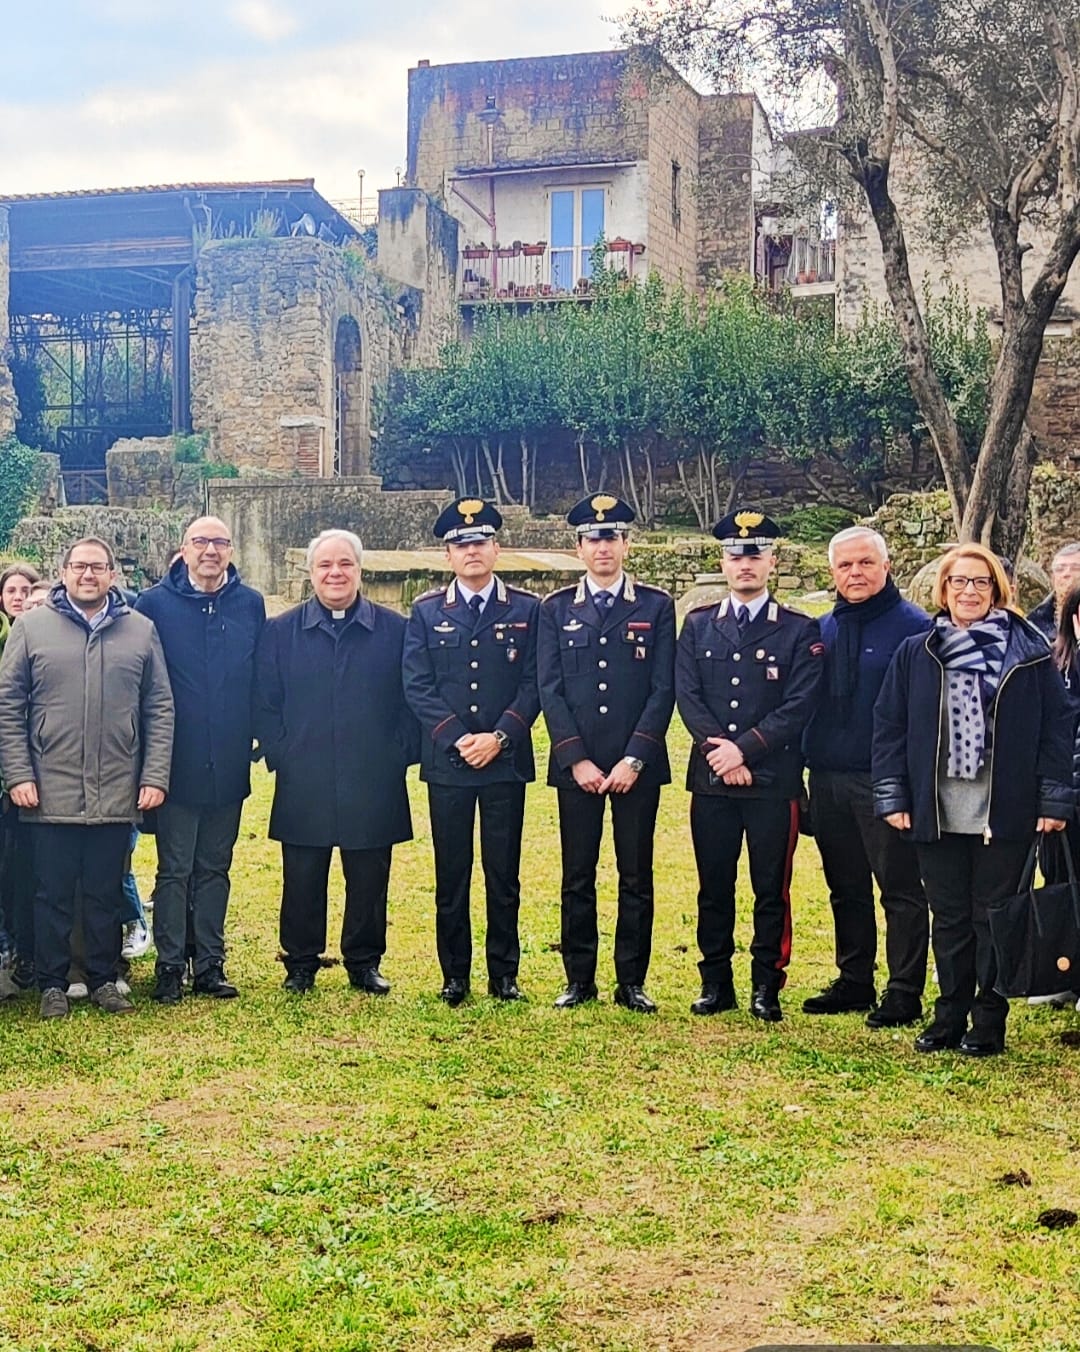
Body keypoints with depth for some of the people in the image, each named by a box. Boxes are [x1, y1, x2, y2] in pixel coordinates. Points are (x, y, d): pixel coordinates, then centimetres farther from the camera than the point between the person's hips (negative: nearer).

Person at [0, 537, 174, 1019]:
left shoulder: (141, 631, 6)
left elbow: (160, 709, 6)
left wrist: (154, 777, -1)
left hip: (117, 797, 1)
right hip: (51, 794, -1)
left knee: (106, 895, 11)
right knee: (53, 894, 7)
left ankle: (104, 980, 22)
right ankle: (52, 985, 18)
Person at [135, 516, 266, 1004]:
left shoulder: (250, 605, 5)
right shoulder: (155, 603, -3)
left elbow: (261, 678, 9)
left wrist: (257, 733, 3)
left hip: (229, 763, 3)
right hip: (178, 763, -3)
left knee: (215, 868, 12)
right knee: (174, 869, 3)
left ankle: (210, 964, 19)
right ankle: (169, 966, 11)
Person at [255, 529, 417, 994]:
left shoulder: (395, 630, 4)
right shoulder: (280, 631, 5)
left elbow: (412, 699, 5)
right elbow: (264, 702, 6)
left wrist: (400, 755, -3)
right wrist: (280, 755, -3)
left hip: (374, 784, 0)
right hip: (303, 785, 0)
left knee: (369, 879, 7)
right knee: (302, 880, 6)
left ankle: (364, 963, 22)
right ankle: (300, 964, 20)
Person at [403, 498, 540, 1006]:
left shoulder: (526, 609, 4)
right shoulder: (427, 612, 6)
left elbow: (534, 683, -1)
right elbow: (418, 686, 0)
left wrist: (498, 737, -13)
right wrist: (456, 739, -11)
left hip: (506, 762, 0)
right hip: (447, 763, 0)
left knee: (503, 874, 4)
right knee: (451, 875, 5)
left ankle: (504, 973, 15)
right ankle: (454, 976, 15)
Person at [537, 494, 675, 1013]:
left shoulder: (656, 606, 4)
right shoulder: (555, 609, 7)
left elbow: (663, 689, -1)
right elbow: (550, 690, 2)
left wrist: (633, 760, -10)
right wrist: (577, 759, -8)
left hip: (637, 766, -1)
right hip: (576, 765, 1)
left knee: (636, 877, 4)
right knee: (578, 877, 6)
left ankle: (631, 982, 13)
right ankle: (579, 980, 15)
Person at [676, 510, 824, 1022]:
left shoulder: (801, 630, 1)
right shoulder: (698, 625, 10)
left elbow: (799, 706, -7)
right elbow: (687, 695, 2)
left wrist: (744, 749, -15)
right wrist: (717, 750, -12)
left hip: (773, 781, -2)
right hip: (710, 779, 2)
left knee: (771, 889, 4)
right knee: (713, 886, 8)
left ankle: (767, 987, 13)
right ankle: (715, 983, 19)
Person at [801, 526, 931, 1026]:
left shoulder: (914, 627, -6)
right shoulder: (825, 629, 12)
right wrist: (809, 768, 8)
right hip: (828, 780, 6)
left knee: (900, 890, 1)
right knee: (846, 890, 15)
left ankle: (904, 994, 8)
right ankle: (853, 983, 25)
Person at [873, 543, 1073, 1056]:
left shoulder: (1029, 653, 1)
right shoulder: (914, 654, 5)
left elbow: (1056, 728, 1)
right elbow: (889, 726, 5)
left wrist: (1054, 800, -4)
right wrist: (891, 796, -1)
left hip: (1005, 815, -2)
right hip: (937, 815, 2)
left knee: (994, 917, 6)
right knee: (949, 919, 11)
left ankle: (989, 1023, 15)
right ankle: (950, 1016, 21)